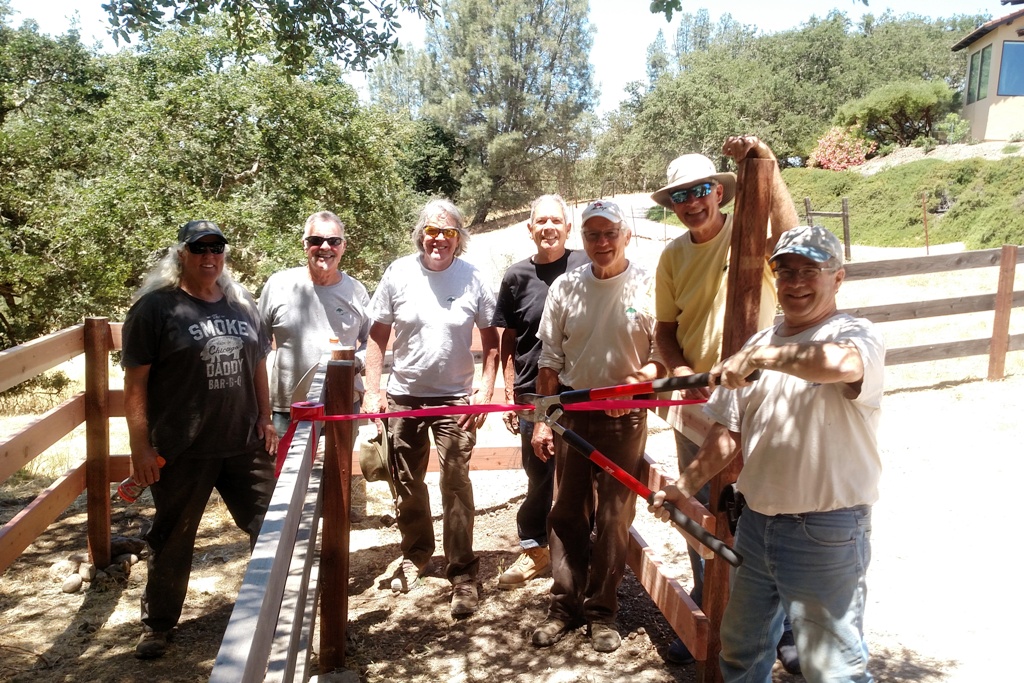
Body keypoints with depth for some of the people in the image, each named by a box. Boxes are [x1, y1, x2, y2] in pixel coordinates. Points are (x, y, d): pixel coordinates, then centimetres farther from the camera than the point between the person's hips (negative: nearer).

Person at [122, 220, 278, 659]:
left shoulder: (242, 305, 10)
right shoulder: (155, 307, -5)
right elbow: (135, 382, -8)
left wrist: (265, 419, 9)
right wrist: (139, 445, -12)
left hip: (245, 444, 4)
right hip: (182, 451, -4)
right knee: (173, 540, 11)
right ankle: (158, 625, 32)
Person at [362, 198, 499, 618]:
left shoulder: (472, 278, -5)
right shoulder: (398, 274, -3)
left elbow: (491, 340, 2)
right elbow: (377, 337, 2)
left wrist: (485, 389, -7)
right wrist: (372, 391, -3)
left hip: (456, 397, -2)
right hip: (404, 395, 2)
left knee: (456, 484, -7)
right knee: (407, 484, 14)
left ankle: (463, 574, 7)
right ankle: (415, 553, 37)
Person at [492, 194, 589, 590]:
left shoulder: (585, 267, -2)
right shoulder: (517, 276, 4)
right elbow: (507, 341, 7)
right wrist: (509, 392, 3)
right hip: (532, 394, 2)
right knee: (539, 475, 13)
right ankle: (534, 549, 30)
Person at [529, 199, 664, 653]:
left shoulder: (648, 288, -6)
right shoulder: (565, 287, 3)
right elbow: (550, 360, 7)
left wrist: (633, 385, -21)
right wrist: (542, 420, 5)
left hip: (624, 416, -2)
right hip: (572, 409, 3)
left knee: (614, 516, 6)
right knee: (567, 510, 9)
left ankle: (601, 610, 22)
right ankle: (564, 605, 24)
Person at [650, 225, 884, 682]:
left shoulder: (856, 335, -10)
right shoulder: (758, 344, 9)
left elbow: (842, 362, -38)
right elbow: (729, 434, 12)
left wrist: (761, 356, -35)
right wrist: (685, 486, 7)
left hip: (826, 533, -6)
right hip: (756, 521, 7)